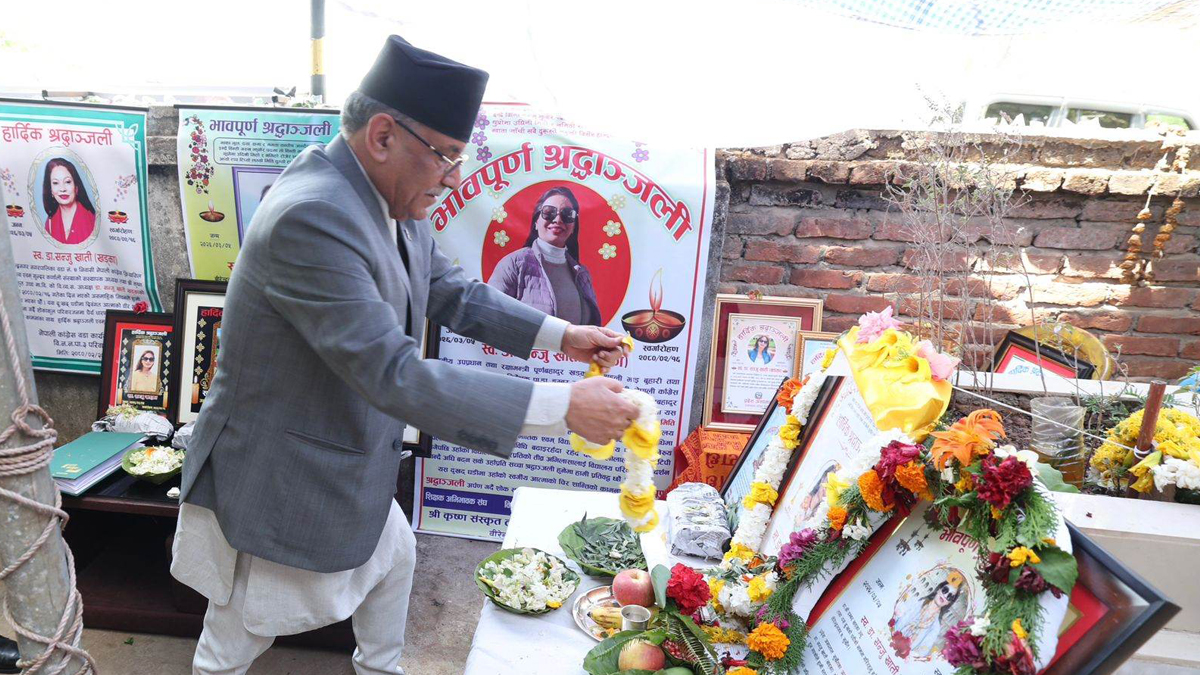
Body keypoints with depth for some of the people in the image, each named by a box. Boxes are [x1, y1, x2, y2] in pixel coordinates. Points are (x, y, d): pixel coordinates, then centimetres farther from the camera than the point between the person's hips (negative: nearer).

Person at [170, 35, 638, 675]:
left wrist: (561, 335, -2)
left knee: (395, 556, 28)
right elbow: (395, 376, -38)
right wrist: (563, 406, -37)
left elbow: (454, 292, 8)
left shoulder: (397, 207, -4)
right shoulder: (310, 218, -33)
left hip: (349, 469, 9)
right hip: (274, 486, -9)